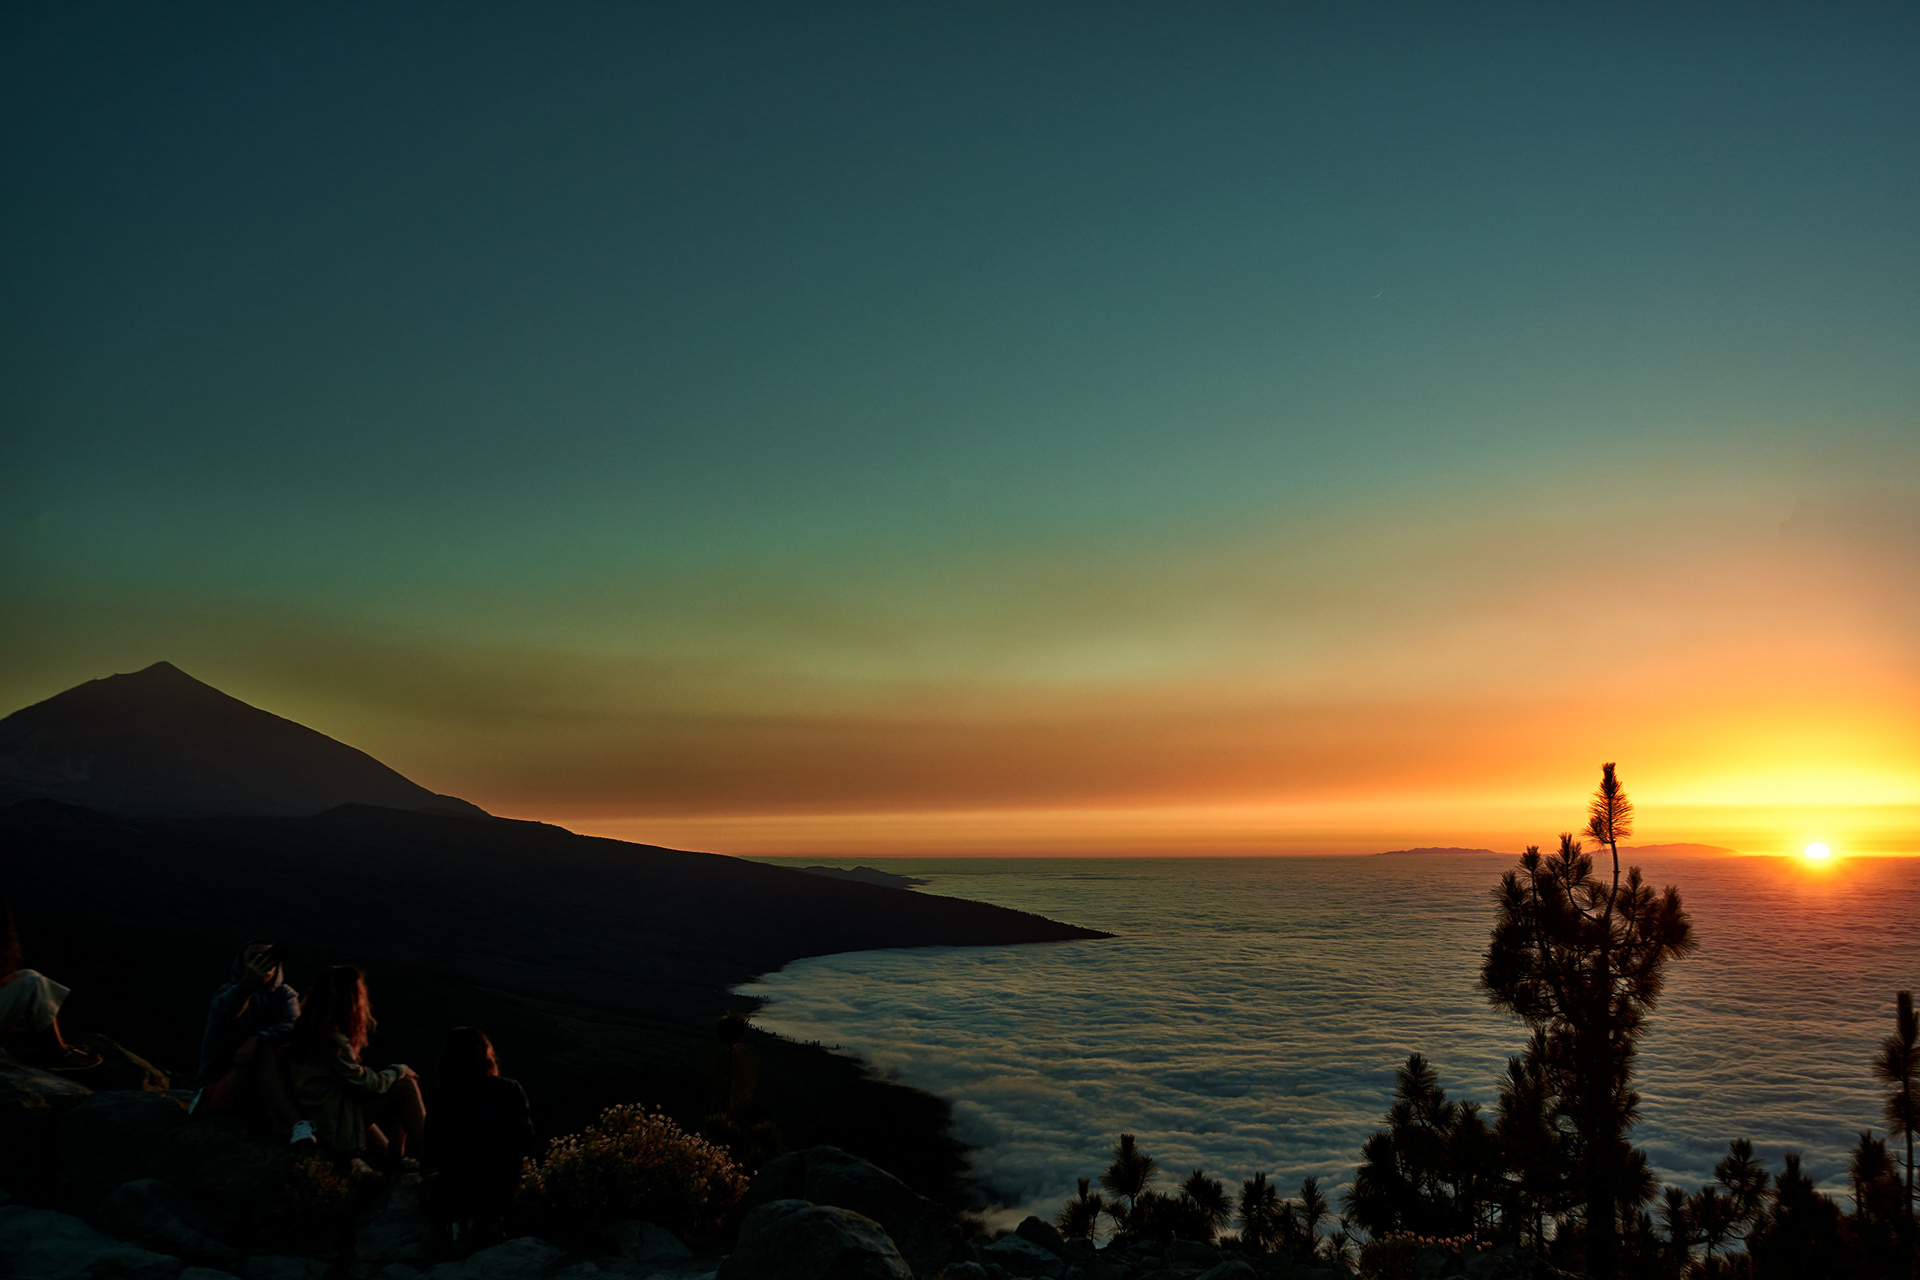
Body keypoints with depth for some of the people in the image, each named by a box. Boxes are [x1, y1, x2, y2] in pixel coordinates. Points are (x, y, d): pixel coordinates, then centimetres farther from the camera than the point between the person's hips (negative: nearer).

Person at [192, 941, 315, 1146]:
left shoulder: (285, 995, 7)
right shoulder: (230, 989, 1)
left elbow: (292, 1026, -17)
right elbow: (224, 1009, -28)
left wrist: (257, 1039, -37)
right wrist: (247, 984, -52)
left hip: (272, 1074, 1)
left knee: (267, 1052, -33)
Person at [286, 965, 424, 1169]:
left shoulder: (310, 1028, 4)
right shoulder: (333, 1041, -24)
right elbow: (366, 1084, -15)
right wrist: (399, 1070, -1)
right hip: (334, 1127, -10)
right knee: (406, 1086, -10)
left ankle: (393, 1160, 18)